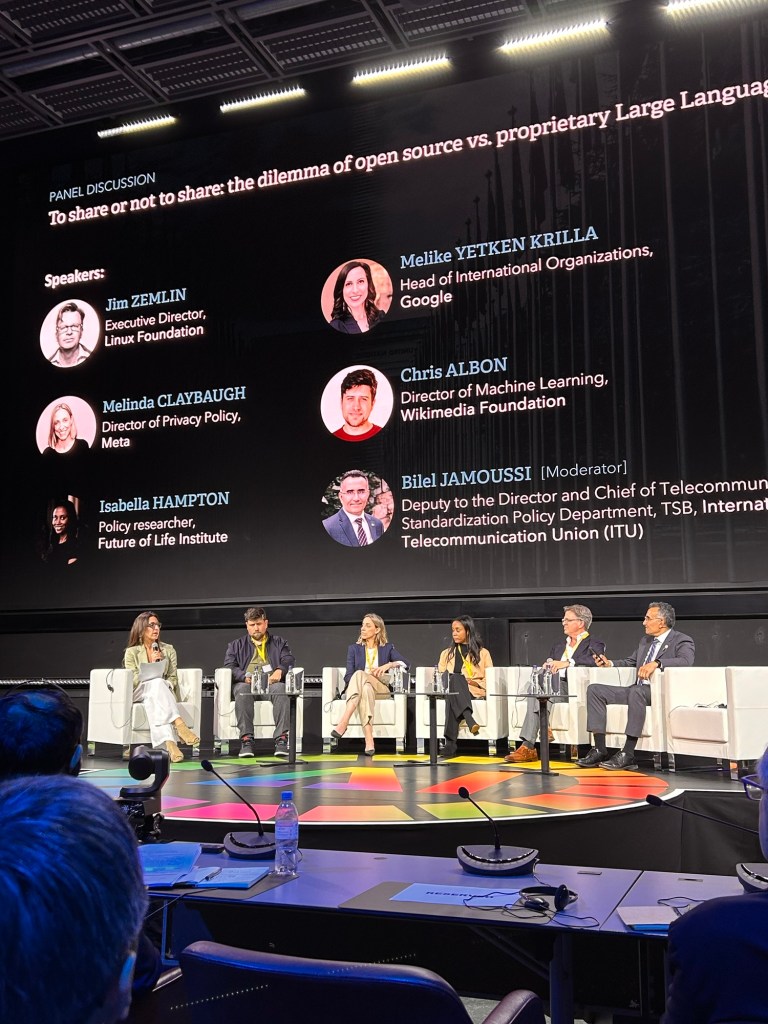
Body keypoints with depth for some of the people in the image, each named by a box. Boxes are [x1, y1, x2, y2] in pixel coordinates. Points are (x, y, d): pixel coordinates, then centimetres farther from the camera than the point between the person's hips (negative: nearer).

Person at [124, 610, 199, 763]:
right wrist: (151, 664, -8)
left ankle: (167, 743, -58)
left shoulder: (168, 650, 16)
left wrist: (165, 686, -11)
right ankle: (179, 724, -57)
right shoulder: (131, 652, 9)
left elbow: (173, 679, 11)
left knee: (153, 700, -38)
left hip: (163, 692, 2)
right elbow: (133, 681, 0)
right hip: (138, 694, -2)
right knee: (157, 682, -37)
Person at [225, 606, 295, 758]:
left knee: (281, 689, -36)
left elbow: (289, 660, 9)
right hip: (246, 683, 0)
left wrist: (280, 670, -16)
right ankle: (246, 740, -38)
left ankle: (281, 739, -39)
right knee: (242, 690, -37)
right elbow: (229, 667, 9)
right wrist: (244, 676, -13)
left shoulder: (279, 642, 26)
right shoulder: (236, 645, 25)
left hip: (272, 682, 0)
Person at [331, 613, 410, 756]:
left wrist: (389, 665, -19)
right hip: (357, 688, 1)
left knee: (359, 674, -34)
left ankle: (343, 723, -46)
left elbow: (406, 663, 0)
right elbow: (348, 676, 6)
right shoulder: (354, 648, 18)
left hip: (381, 689, -1)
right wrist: (357, 683, -17)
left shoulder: (388, 648, 16)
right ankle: (368, 740, -52)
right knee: (366, 688, -39)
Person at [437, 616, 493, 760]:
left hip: (475, 692, -1)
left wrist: (476, 682, -10)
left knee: (453, 696, -41)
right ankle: (470, 721, -57)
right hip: (452, 691, 1)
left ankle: (450, 744, -50)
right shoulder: (447, 653, 28)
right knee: (455, 677, -40)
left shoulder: (482, 653, 19)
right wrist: (451, 680, -5)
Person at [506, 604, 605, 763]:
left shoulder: (594, 645, 9)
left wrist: (568, 663, -20)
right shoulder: (558, 645, 30)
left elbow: (596, 661, -13)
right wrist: (548, 664, -1)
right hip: (553, 687, 5)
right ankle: (528, 747, -37)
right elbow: (549, 665, 25)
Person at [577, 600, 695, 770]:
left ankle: (627, 754, -37)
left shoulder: (682, 641, -3)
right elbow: (630, 662, 33)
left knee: (637, 691, -40)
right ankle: (599, 750, -12)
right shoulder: (645, 641, 22)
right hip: (637, 690, 9)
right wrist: (609, 664, 14)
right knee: (594, 689, -5)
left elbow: (686, 660, -23)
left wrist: (656, 663, -35)